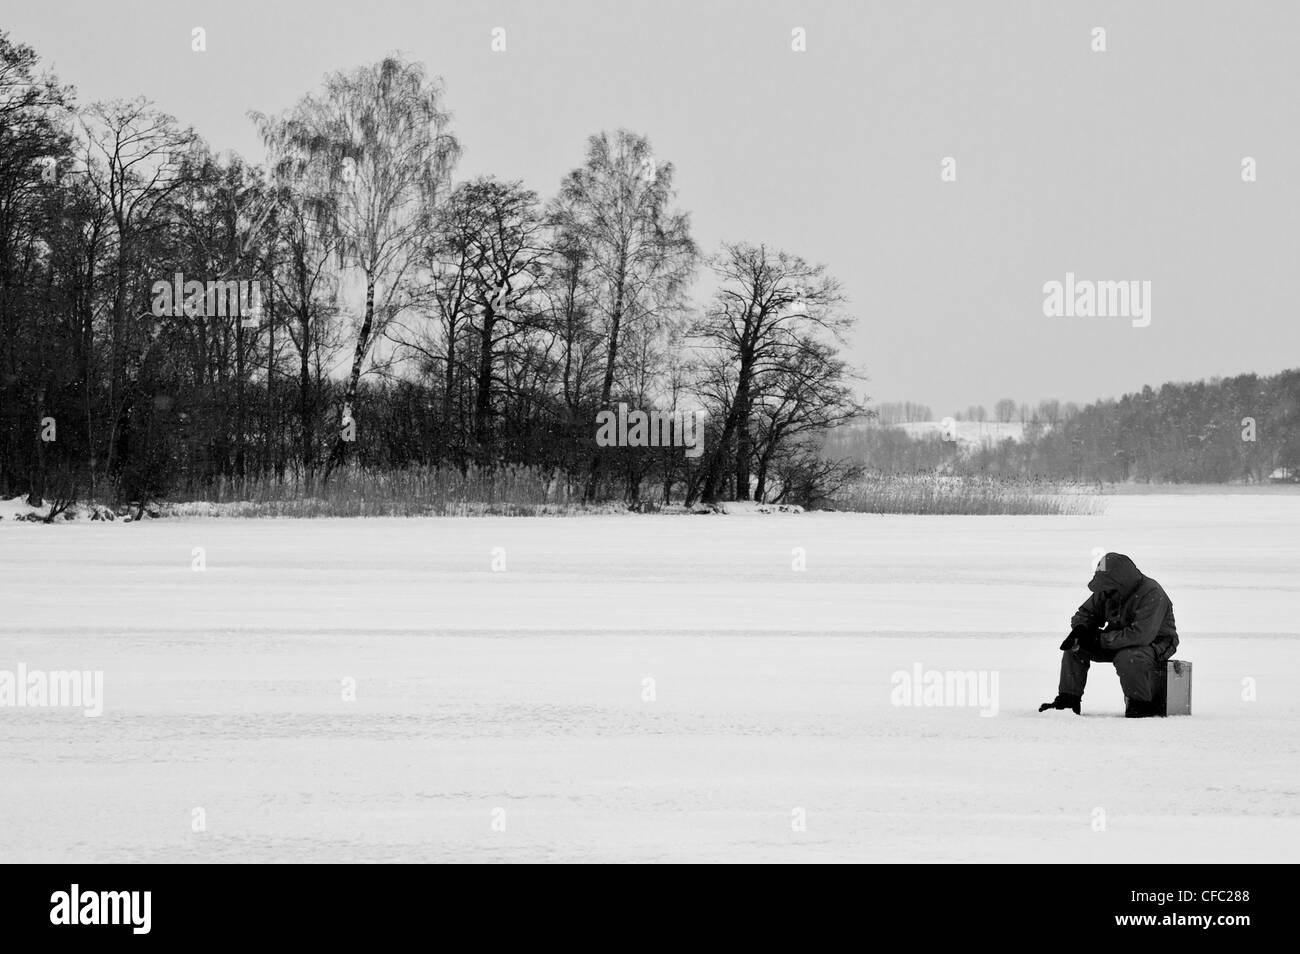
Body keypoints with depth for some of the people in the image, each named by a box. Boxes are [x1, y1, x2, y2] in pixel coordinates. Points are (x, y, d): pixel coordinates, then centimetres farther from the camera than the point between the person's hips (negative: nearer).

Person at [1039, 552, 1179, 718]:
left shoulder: (1152, 594, -29)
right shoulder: (1106, 592, -4)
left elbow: (1141, 635, -37)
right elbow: (1086, 613, 11)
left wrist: (1100, 639, -31)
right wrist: (1080, 630, -16)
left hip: (1156, 642, -8)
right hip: (1119, 642, 8)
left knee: (1127, 658, -39)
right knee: (1074, 647, -4)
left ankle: (1144, 704, -17)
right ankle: (1067, 699, 3)